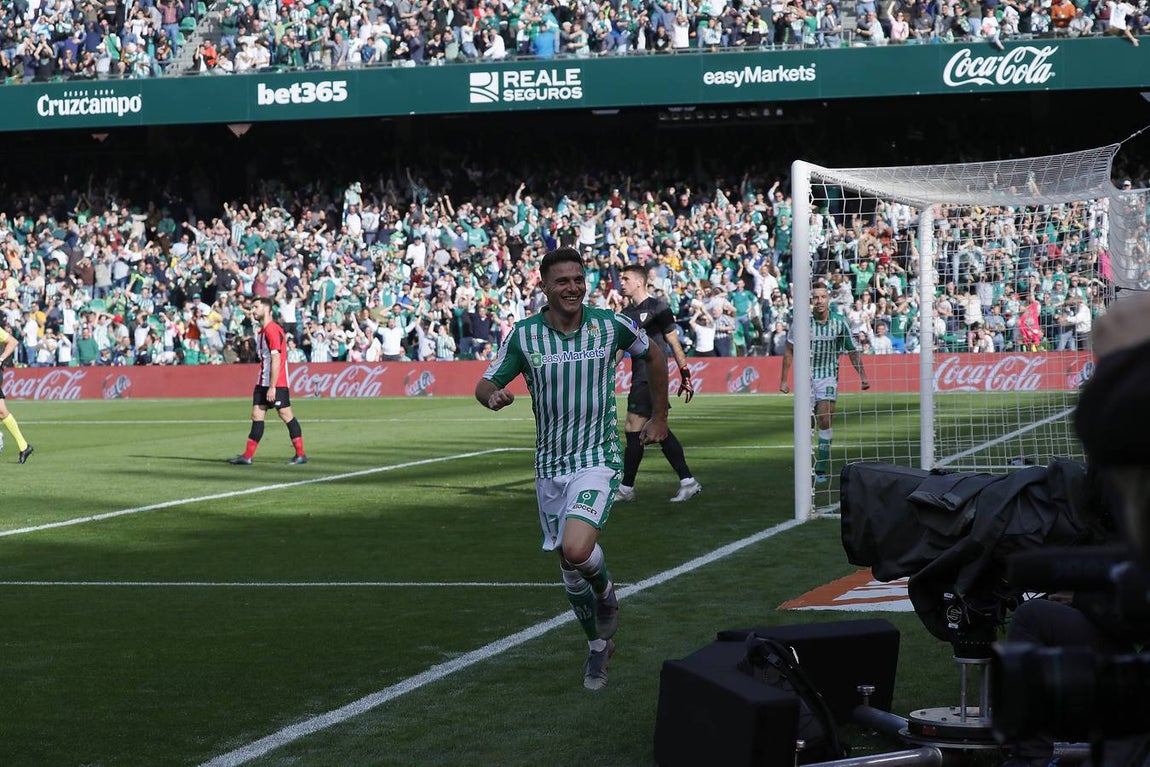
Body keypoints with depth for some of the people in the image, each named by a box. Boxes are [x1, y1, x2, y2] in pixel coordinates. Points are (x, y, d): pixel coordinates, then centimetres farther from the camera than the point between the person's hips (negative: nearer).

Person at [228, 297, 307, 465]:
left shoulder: (272, 330, -15)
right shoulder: (262, 331, 15)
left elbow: (276, 360, -19)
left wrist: (272, 387, -21)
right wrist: (266, 386, 16)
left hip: (276, 383, -9)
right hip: (262, 382, 9)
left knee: (286, 415, -4)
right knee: (257, 416, 5)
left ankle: (301, 454, 2)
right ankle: (248, 456, 4)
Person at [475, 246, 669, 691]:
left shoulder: (611, 325, -6)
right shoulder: (524, 336, -4)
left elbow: (653, 355, 13)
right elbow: (485, 385, 2)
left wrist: (659, 417, 15)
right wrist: (493, 396, -23)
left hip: (598, 459, -3)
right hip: (550, 466, 3)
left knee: (577, 550, -26)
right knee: (570, 569, 10)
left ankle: (605, 589, 8)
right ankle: (599, 645, 31)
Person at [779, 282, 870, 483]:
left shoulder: (839, 324, -5)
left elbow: (853, 352, 5)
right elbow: (789, 352, 2)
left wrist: (863, 377, -3)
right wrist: (783, 380, 2)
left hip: (829, 377, 0)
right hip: (806, 376, 0)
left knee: (825, 421, -13)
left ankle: (821, 469, -10)